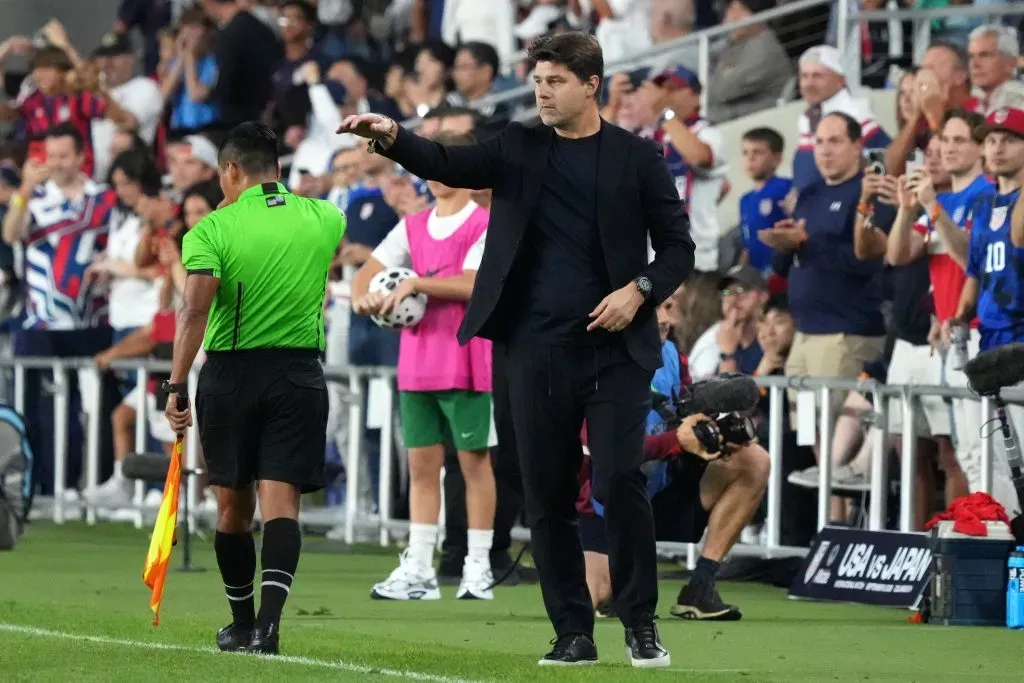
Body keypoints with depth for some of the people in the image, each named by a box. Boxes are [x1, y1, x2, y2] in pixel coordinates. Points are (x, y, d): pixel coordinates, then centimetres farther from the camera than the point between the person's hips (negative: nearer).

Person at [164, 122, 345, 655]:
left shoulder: (213, 229, -6)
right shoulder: (324, 219, 5)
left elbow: (195, 310, -17)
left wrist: (176, 386, -17)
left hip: (230, 374, -1)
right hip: (299, 373, 1)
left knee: (233, 505, 12)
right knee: (281, 502, -6)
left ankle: (241, 622, 23)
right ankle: (269, 619, -24)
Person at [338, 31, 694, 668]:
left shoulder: (637, 157, 3)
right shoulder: (519, 148, 9)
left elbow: (678, 247, 5)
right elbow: (448, 163, -4)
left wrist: (639, 290, -13)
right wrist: (391, 137, -22)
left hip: (615, 349, -3)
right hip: (539, 349, 3)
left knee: (620, 483, -12)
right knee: (548, 497, 3)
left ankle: (642, 626, 0)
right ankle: (574, 634, 11)